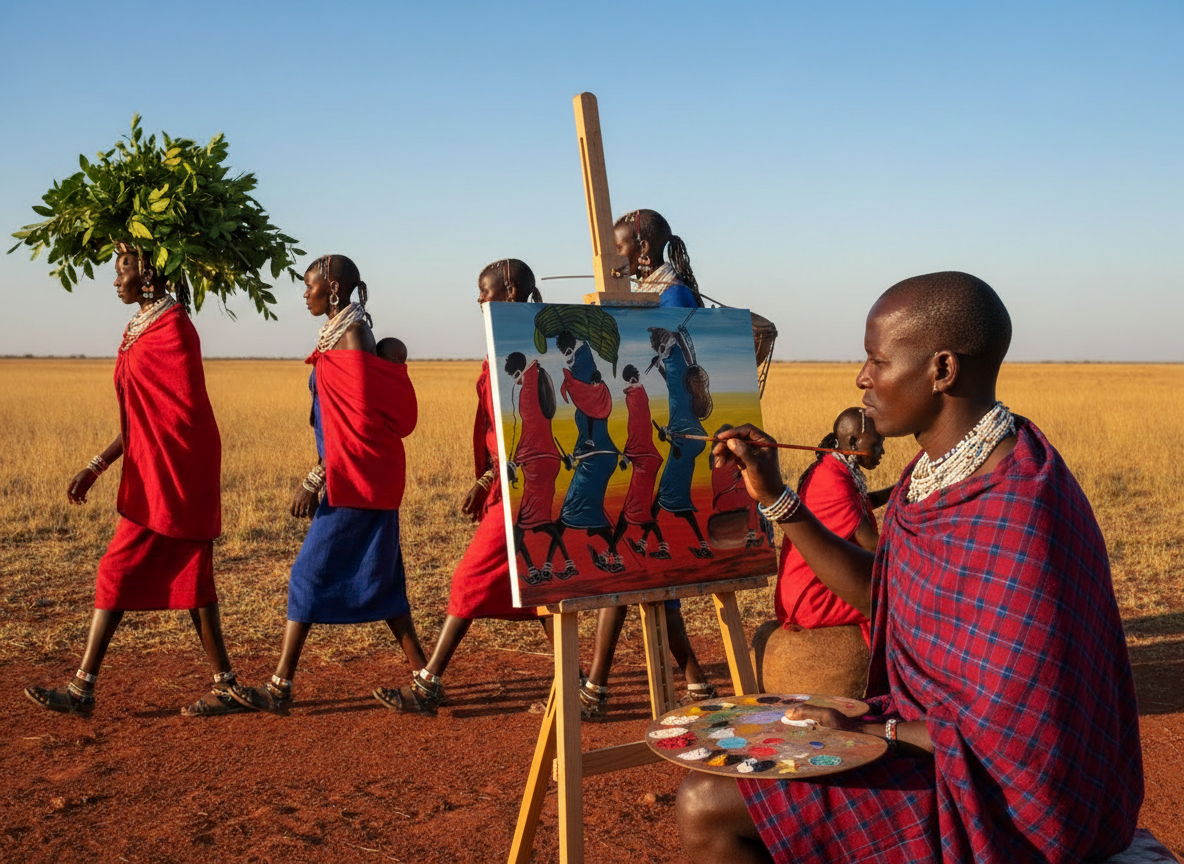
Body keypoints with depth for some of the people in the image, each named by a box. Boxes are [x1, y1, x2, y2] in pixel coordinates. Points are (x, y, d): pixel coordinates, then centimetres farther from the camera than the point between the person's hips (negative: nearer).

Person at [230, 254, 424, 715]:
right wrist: (320, 478, 18)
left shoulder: (352, 335, -15)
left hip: (356, 478, -10)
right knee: (376, 576, 12)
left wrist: (315, 480, -21)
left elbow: (357, 421, -21)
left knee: (311, 572, -6)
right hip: (356, 479, 10)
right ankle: (422, 673, 18)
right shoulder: (335, 334, 15)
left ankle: (281, 688, 0)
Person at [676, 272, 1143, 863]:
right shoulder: (944, 471, 0)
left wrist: (865, 734, -15)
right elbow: (878, 592, 12)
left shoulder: (1013, 523, -31)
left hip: (990, 795, -10)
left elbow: (1004, 738, -28)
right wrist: (775, 498, 7)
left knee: (708, 809, -13)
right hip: (932, 730, 10)